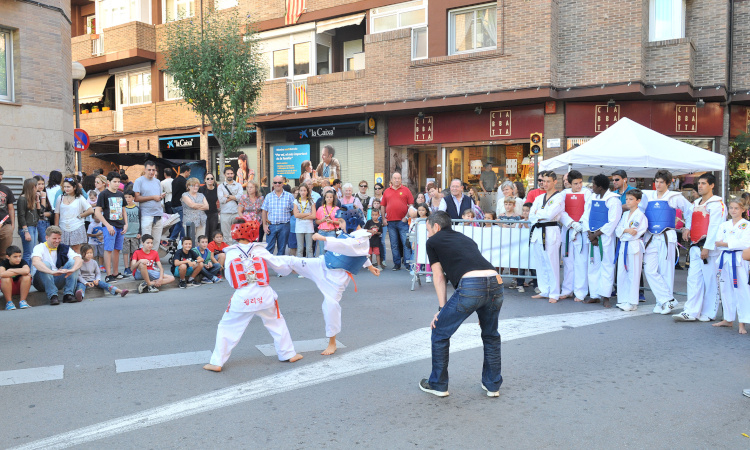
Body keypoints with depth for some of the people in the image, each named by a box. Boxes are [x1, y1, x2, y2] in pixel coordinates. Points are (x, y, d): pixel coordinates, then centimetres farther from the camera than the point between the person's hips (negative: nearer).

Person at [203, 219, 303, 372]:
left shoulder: (231, 254, -2)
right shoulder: (260, 250, -2)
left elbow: (229, 279, 4)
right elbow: (281, 266, 8)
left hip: (242, 299, -1)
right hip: (264, 296, 1)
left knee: (226, 328, 14)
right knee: (277, 324, 21)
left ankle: (217, 362, 13)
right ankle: (288, 354, 30)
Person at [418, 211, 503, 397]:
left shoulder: (433, 241, 20)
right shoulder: (466, 238, 34)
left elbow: (439, 278, 17)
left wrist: (442, 309, 19)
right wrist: (482, 308, 37)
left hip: (470, 285, -6)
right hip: (496, 282, 6)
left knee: (440, 333, 16)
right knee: (491, 336, 29)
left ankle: (438, 385, 26)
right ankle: (493, 385, 35)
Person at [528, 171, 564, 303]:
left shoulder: (558, 198, -4)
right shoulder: (539, 198, 16)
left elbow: (549, 214, -18)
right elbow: (531, 216, 7)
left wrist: (537, 213, -3)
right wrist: (543, 215, -10)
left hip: (551, 232, -7)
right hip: (537, 231, 7)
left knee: (552, 264, -6)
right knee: (540, 263, 10)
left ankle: (554, 294, 1)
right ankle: (544, 291, 21)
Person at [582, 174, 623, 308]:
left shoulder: (613, 200, -8)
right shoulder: (593, 198, 10)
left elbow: (613, 222, -13)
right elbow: (586, 216, 9)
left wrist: (596, 234, -11)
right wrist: (590, 233, -5)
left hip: (605, 237, -6)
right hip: (592, 236, 6)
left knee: (607, 265, -3)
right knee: (593, 265, 8)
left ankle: (605, 296, 1)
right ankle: (594, 295, 15)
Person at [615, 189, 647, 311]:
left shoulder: (641, 215, -6)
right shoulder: (625, 214, 16)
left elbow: (637, 233, -14)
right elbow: (617, 229, 6)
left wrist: (623, 233, -6)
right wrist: (627, 230, -12)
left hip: (634, 246, -7)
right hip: (623, 246, 7)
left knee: (633, 274, -3)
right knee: (621, 274, 8)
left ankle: (632, 303, 2)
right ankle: (623, 300, 16)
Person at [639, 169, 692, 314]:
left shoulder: (675, 197, 4)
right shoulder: (647, 196, 12)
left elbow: (690, 211, 11)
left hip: (666, 237, -3)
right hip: (650, 237, 3)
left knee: (666, 270, 0)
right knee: (649, 270, -6)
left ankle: (662, 302, 9)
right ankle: (669, 299, 1)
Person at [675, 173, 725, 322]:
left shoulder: (716, 204, -7)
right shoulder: (696, 203, 17)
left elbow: (714, 227, -13)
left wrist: (707, 247, -17)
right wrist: (687, 228, 8)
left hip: (709, 248, -7)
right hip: (695, 246, 7)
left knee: (710, 280, 0)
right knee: (693, 279, 3)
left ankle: (709, 313, 9)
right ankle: (690, 312, 3)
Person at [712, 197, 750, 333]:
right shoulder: (724, 225, 14)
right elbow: (718, 243, 3)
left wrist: (725, 243, -14)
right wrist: (734, 243, -14)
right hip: (726, 259, 5)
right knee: (726, 290, 11)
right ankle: (728, 319, 24)